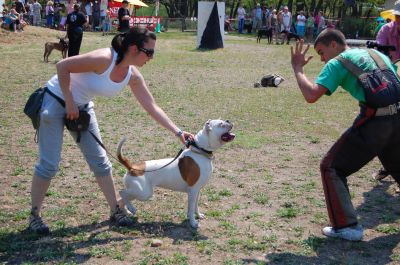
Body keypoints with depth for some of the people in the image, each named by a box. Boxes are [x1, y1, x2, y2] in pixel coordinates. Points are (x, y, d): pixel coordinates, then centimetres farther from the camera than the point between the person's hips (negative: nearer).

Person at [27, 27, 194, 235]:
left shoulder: (133, 76, -8)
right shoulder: (104, 59, -31)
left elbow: (152, 107, -3)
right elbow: (62, 66, -27)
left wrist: (178, 132, -7)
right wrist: (69, 103, -22)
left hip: (82, 107, 7)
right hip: (56, 100, -7)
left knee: (100, 161, 7)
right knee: (49, 164, -6)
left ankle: (116, 210, 18)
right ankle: (34, 215, 10)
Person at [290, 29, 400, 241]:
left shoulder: (337, 63, 1)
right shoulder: (377, 54, 21)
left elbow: (311, 95, -12)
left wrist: (297, 68, 2)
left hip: (374, 122, -7)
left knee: (332, 168, 7)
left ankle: (347, 226, 3)